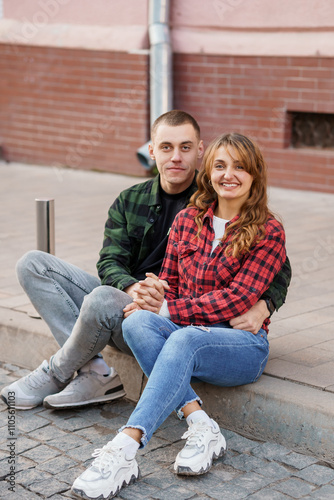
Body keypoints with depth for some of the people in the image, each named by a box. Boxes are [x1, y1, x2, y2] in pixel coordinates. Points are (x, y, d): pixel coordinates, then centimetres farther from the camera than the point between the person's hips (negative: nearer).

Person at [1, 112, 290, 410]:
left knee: (103, 299, -36)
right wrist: (133, 288, -25)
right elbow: (111, 261, 0)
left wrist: (262, 307, -26)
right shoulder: (129, 201, 11)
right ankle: (96, 373, -17)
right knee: (33, 264, -5)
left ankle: (55, 375, -5)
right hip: (125, 301, 6)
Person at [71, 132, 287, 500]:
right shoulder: (187, 220, 13)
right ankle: (200, 425, -33)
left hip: (242, 343, -4)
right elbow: (169, 280, 16)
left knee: (184, 339, -38)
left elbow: (237, 298, -11)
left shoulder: (268, 232, -2)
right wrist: (154, 295, -10)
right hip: (185, 330, 5)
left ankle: (124, 450, -49)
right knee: (136, 322, -29)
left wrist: (169, 309, -16)